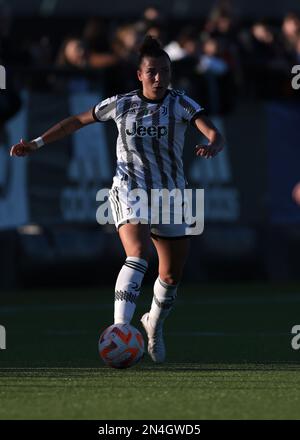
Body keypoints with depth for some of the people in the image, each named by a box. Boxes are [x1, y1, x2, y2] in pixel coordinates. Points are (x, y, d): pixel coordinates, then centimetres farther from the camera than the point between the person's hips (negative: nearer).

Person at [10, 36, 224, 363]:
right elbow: (77, 121, 12)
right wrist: (37, 143, 8)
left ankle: (155, 323, 41)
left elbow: (214, 134, -17)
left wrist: (212, 146, -42)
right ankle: (119, 329, -40)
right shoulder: (121, 105, 0)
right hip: (130, 192, -2)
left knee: (172, 275, 10)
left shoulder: (180, 104, -3)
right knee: (138, 254, -29)